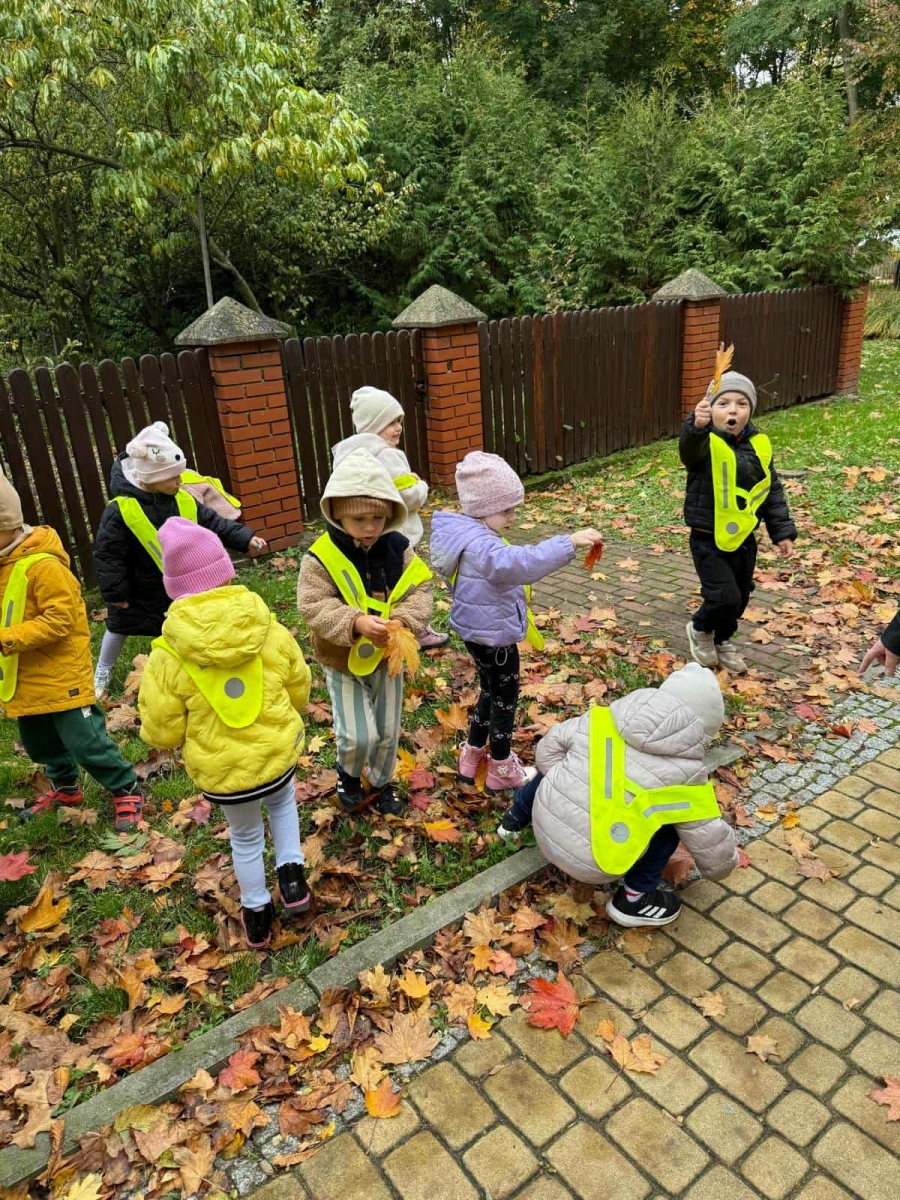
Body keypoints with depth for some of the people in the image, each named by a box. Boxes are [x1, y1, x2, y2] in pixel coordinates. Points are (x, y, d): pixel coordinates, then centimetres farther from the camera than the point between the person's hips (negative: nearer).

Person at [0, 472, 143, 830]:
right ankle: (65, 788, 45)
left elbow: (59, 620, -26)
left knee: (85, 742, -2)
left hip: (60, 675, -9)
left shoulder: (42, 564, -22)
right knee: (39, 743, 23)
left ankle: (126, 792, 15)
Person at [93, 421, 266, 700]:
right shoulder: (121, 510, -28)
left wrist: (244, 539, -18)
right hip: (137, 590, -2)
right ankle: (103, 671, 46)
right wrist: (114, 591, -18)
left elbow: (214, 523, -7)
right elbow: (107, 553, -22)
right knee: (118, 628, 21)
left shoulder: (183, 501, -14)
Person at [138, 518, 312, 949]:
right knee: (282, 801, 34)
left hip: (222, 771, -1)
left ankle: (256, 916, 40)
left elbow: (162, 734, -10)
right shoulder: (272, 632, -10)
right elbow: (299, 691, 3)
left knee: (245, 836, 24)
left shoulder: (169, 656, -17)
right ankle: (291, 874, 25)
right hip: (278, 755, 1)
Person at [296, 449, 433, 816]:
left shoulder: (398, 548, -9)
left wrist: (404, 619, -30)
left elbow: (420, 588, -10)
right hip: (343, 661, -3)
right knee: (359, 735, -5)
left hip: (387, 656, 4)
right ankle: (348, 774, 29)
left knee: (388, 731, 16)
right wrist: (356, 623, -40)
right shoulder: (321, 556, -19)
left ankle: (381, 783, 42)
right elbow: (313, 606, -24)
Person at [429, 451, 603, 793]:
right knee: (504, 700, 10)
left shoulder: (469, 535, 3)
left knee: (491, 693, 27)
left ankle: (472, 755, 43)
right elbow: (517, 564, -50)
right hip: (493, 637, -10)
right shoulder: (479, 545, -31)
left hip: (480, 632, 10)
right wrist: (568, 543, -54)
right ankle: (501, 770, 29)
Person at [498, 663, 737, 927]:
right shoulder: (684, 771, -10)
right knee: (671, 823, 8)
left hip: (544, 827, 5)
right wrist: (721, 868, 22)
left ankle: (514, 819, 49)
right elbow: (710, 840, 0)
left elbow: (550, 747, 6)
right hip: (591, 865, -4)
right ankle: (633, 899, 11)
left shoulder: (604, 719, -2)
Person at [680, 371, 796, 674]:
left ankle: (723, 641, 42)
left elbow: (772, 491, 10)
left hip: (743, 538, 6)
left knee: (740, 597, 17)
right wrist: (697, 426, -64)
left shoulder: (759, 445, 2)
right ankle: (700, 629, 21)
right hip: (709, 539, -6)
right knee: (724, 597, -12)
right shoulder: (705, 443, -16)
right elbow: (689, 449, -42)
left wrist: (782, 530, 8)